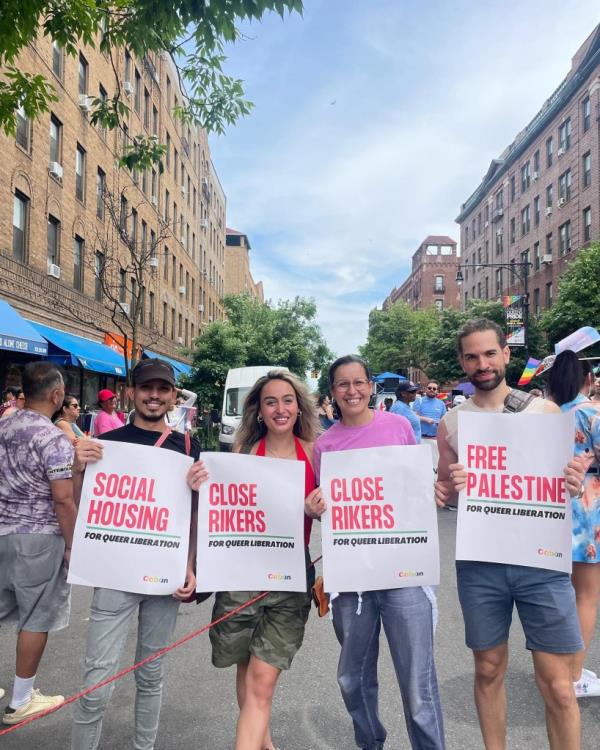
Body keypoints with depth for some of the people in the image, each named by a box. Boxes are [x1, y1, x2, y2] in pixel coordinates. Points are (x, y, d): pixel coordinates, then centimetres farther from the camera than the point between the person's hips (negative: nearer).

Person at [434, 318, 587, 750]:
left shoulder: (544, 411, 0)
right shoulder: (451, 423, 3)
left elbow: (564, 480, 8)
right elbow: (442, 495, 11)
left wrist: (575, 483, -15)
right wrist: (450, 487, -12)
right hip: (479, 564, 1)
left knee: (557, 685, 5)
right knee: (489, 671, 15)